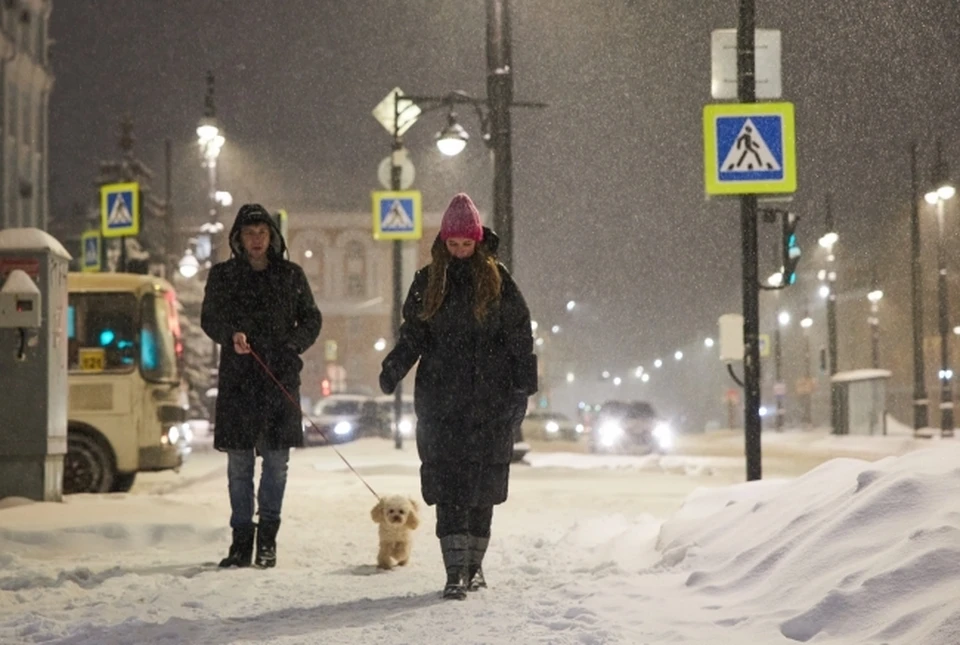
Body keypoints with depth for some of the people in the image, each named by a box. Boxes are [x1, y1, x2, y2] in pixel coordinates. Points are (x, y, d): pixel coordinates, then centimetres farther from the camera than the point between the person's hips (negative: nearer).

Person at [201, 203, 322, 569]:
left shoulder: (290, 276, 9)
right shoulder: (222, 276, 8)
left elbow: (311, 320, 12)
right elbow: (209, 319, 7)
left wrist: (291, 346, -5)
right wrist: (231, 335, -14)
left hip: (280, 377, 0)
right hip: (238, 378, 0)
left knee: (276, 459, -1)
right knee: (239, 462, 0)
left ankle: (268, 538, 8)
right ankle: (242, 538, 6)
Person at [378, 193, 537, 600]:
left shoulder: (497, 280, 4)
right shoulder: (428, 281, 9)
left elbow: (520, 336, 5)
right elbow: (413, 333, 12)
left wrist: (522, 387, -1)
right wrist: (393, 368, -4)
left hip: (489, 397, -1)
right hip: (441, 398, 1)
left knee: (483, 480, 1)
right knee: (447, 480, -8)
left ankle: (473, 565, 15)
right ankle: (456, 571, -10)